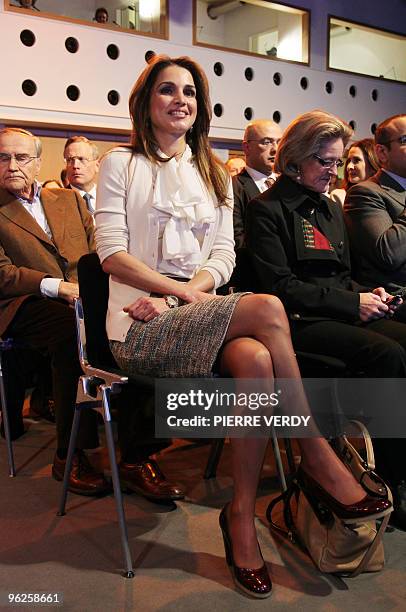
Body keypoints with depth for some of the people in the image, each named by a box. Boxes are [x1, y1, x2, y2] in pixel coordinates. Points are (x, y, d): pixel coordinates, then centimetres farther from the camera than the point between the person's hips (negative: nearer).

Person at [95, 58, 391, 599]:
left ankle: (241, 514, -17)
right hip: (140, 327, -4)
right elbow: (112, 253, -3)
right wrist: (182, 291, -16)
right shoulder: (121, 165, 8)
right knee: (267, 310, -30)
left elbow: (222, 257, 9)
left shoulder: (214, 174, 21)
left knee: (256, 361, -34)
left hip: (195, 314, 4)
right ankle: (317, 454, -15)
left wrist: (173, 297, -10)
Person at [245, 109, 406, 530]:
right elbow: (279, 286, -10)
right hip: (298, 321, -7)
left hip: (344, 314, 7)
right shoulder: (267, 209, 0)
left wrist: (368, 294, 2)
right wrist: (353, 302, -12)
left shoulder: (331, 208, 23)